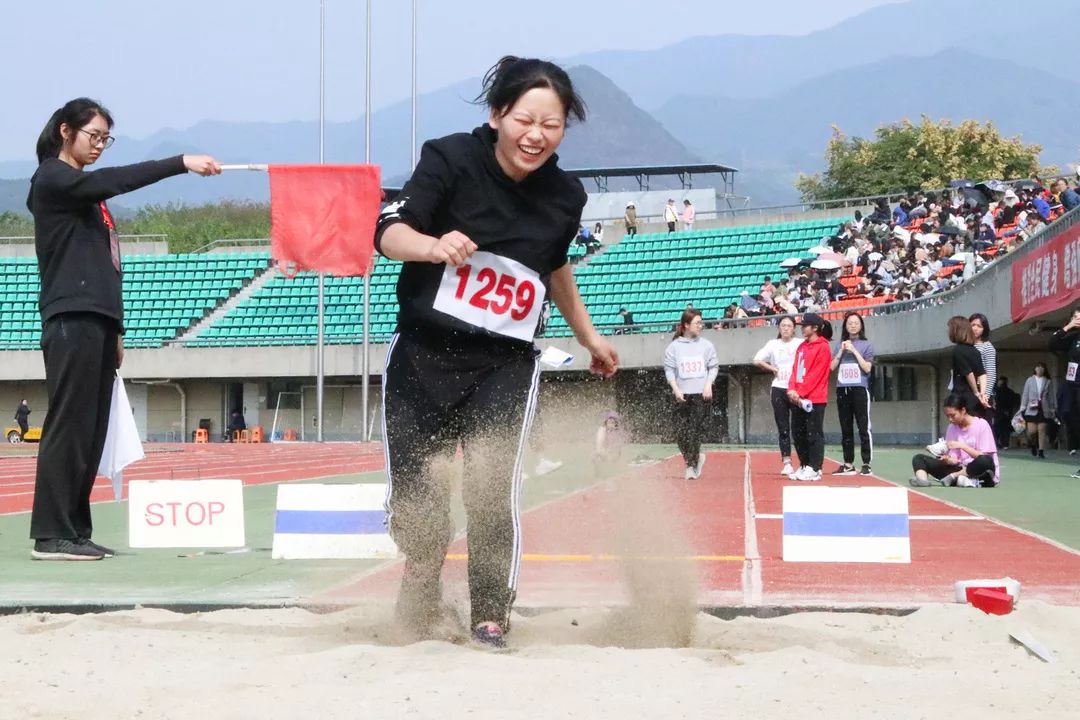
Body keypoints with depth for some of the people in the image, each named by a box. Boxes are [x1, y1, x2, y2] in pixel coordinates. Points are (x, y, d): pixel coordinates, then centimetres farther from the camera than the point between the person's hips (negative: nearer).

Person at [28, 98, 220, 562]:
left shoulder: (86, 191, 23)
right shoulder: (52, 179, -2)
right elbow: (113, 181, -20)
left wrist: (114, 330, 20)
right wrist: (181, 163, -26)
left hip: (97, 321, 9)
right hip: (70, 320, -9)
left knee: (91, 432, 5)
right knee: (68, 427, -11)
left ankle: (76, 532, 7)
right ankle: (51, 535, -10)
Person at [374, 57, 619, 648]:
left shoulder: (564, 197, 2)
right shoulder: (451, 160, -10)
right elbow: (390, 232, -18)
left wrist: (589, 337, 30)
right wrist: (434, 245, -39)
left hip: (505, 366, 1)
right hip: (422, 355, -1)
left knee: (492, 490, -17)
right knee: (412, 496, 2)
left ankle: (490, 615, 1)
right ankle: (421, 588, 33)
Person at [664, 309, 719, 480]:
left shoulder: (706, 345, 6)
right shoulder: (674, 346, 3)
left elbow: (713, 367, 9)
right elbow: (669, 370, 2)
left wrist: (708, 384, -5)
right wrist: (676, 389, -8)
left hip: (701, 394, 0)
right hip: (682, 394, 0)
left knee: (695, 431, -6)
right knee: (680, 431, -4)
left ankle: (691, 466, 2)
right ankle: (696, 456, 18)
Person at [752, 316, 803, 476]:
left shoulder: (801, 344, 0)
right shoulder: (773, 344, 8)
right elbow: (757, 360, 8)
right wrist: (774, 369, 3)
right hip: (778, 389, 2)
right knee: (783, 428, 3)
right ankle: (787, 463, 6)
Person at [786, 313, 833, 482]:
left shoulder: (822, 347, -7)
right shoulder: (802, 347, 17)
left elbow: (817, 373, -13)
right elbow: (796, 369, 14)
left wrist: (801, 392, -15)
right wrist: (792, 389, -2)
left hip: (814, 399, -8)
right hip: (799, 398, 8)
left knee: (814, 434, -5)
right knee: (797, 433, 10)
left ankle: (814, 469, -3)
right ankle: (804, 466, 19)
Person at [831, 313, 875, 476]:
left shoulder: (866, 345, 2)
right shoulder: (840, 345, 14)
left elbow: (867, 368, -7)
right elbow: (832, 367, 7)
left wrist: (854, 351, -10)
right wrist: (841, 351, -3)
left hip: (859, 389, -4)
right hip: (842, 389, 4)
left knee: (864, 428, -7)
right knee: (846, 429, 7)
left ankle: (867, 464, -6)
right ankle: (848, 464, 12)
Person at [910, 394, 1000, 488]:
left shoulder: (981, 425, -8)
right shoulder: (952, 428, 6)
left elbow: (984, 458, -13)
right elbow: (955, 460, 3)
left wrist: (962, 445, -20)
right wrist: (947, 459, -19)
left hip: (981, 473, -5)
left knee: (985, 461, -42)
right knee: (919, 459, -5)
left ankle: (952, 477, -21)